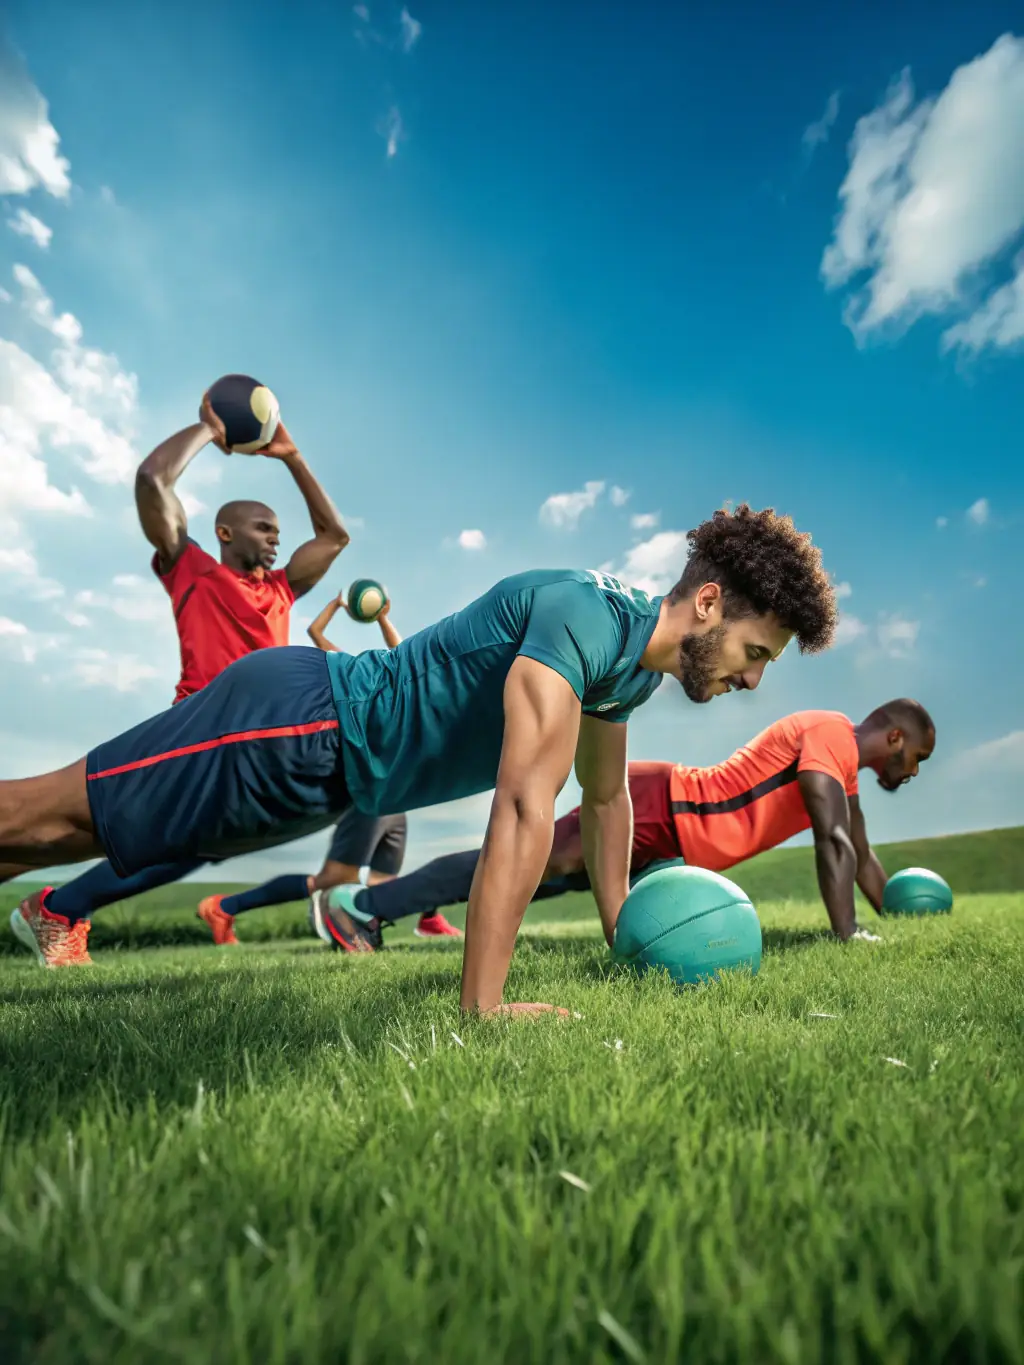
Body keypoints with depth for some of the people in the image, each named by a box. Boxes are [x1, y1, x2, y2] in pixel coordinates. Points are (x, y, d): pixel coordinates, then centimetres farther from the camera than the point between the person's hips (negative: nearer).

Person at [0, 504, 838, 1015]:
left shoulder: (638, 662, 4)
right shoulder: (583, 617, -27)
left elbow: (607, 796, 15)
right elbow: (526, 807, -33)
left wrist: (625, 935, 17)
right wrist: (482, 1006, -30)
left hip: (320, 758, 8)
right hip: (294, 727, -8)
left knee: (79, 832, 19)